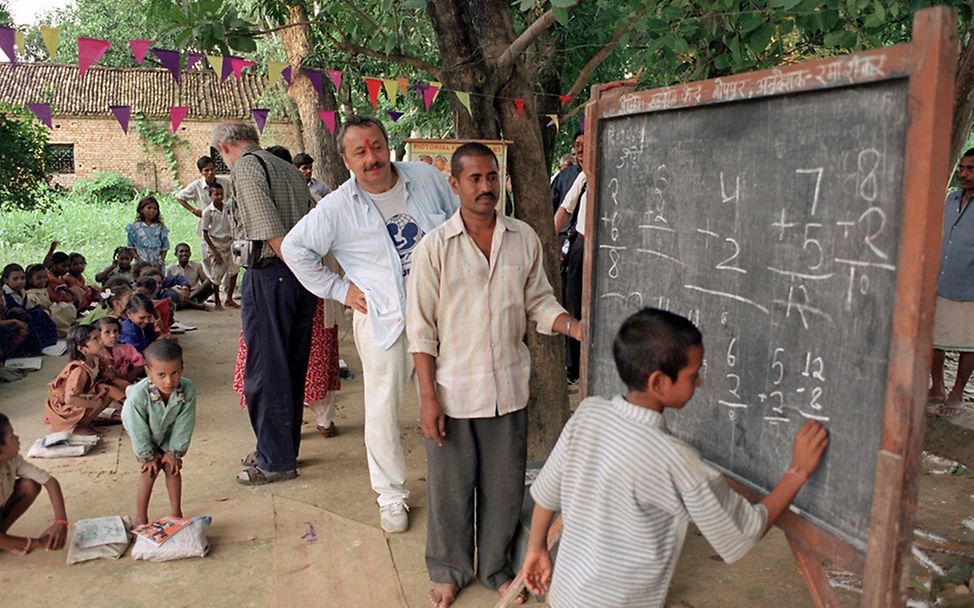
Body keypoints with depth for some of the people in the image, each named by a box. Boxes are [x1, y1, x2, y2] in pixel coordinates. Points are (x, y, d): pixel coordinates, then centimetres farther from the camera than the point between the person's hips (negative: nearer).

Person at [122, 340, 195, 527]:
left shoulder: (188, 390, -36)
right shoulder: (138, 395, -42)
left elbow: (183, 426, -21)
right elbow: (138, 431, -26)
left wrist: (174, 452, -12)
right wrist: (148, 456, -13)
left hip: (169, 433, 2)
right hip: (145, 434, -2)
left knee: (173, 467, 4)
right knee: (150, 470, -4)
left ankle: (176, 511, 22)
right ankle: (140, 517, 12)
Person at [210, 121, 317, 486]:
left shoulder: (245, 167, -6)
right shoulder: (288, 168, 19)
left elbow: (270, 230, -18)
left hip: (270, 275, -8)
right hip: (302, 276, 9)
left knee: (265, 372, 2)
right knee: (292, 369, 16)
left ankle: (276, 462, 11)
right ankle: (285, 449, 30)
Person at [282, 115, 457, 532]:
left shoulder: (427, 178, -1)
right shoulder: (337, 207, -8)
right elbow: (294, 248, 1)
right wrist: (338, 290, -2)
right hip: (383, 320, -2)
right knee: (383, 412, 3)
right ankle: (391, 496, 22)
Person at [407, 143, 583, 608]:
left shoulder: (524, 239, 1)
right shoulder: (433, 248, -8)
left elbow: (540, 303, 7)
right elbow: (421, 328, -7)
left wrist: (577, 328, -12)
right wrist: (428, 398, -10)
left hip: (508, 388, 3)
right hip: (452, 391, -2)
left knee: (504, 486, 15)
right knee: (450, 487, 12)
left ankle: (496, 568, 37)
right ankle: (449, 571, 35)